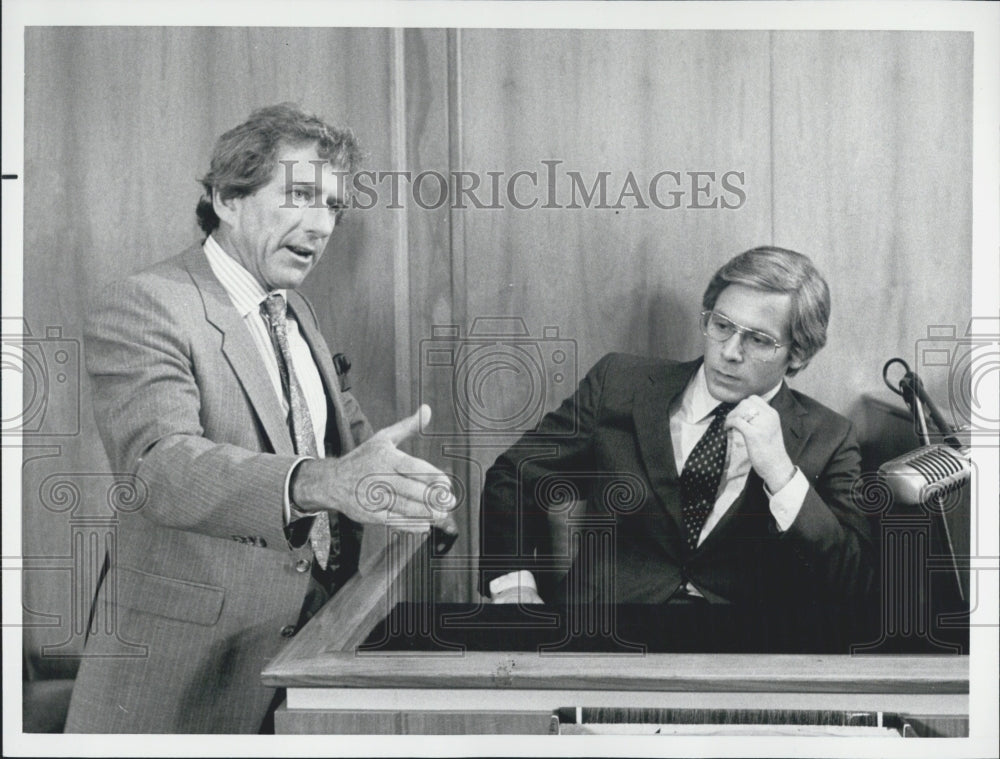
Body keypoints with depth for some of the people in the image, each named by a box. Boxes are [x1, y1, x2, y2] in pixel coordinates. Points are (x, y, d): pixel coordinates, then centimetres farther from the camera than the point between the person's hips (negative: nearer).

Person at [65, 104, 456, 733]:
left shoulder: (296, 309, 13)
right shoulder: (143, 306, -15)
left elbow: (344, 428, 22)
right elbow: (161, 463, -30)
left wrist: (416, 488, 0)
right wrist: (322, 483, -46)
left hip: (313, 633, 8)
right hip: (188, 658, -7)